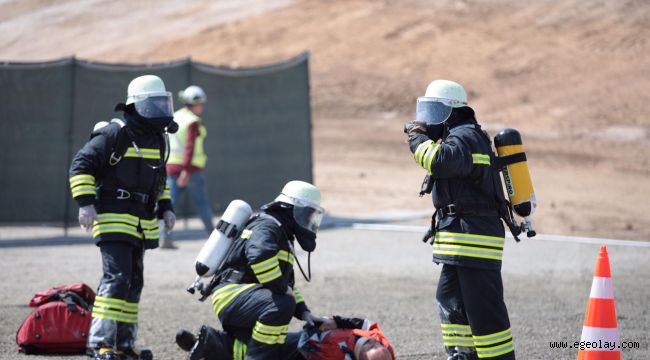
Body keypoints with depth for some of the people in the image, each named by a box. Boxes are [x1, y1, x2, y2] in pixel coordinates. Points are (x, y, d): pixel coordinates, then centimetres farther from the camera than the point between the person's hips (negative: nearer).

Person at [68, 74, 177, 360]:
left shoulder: (157, 139, 16)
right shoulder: (115, 134, -10)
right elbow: (81, 165, -11)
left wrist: (165, 208, 18)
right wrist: (85, 203, -18)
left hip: (142, 225, 9)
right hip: (113, 219, -9)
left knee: (133, 283, 11)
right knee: (117, 277, -18)